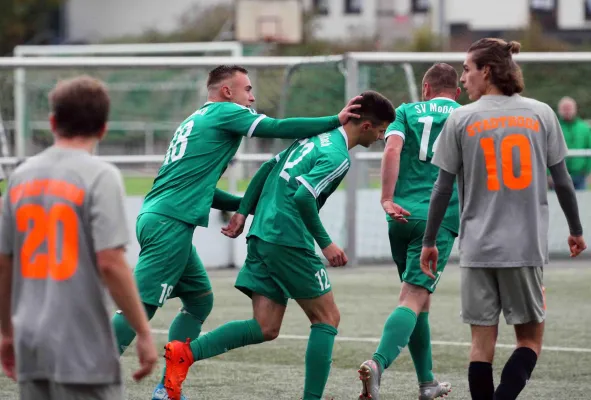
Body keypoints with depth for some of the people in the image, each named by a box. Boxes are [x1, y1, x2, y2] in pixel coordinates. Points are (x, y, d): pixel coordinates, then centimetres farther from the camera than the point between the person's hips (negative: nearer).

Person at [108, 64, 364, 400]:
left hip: (156, 218, 10)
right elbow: (278, 128, -10)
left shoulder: (197, 121, 26)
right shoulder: (224, 113, 0)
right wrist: (336, 121, -3)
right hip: (170, 224, -10)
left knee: (200, 299, 15)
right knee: (140, 307, -11)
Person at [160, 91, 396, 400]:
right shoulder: (337, 157, -10)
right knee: (327, 319, 4)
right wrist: (326, 243, -13)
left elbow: (267, 168, 22)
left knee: (266, 329, 3)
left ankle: (186, 352, -11)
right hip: (288, 241, -9)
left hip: (261, 236, 9)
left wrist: (243, 212, 23)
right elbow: (303, 197, -22)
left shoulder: (316, 138, 19)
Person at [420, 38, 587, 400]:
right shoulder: (541, 113, 3)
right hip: (528, 246, 0)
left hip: (478, 248, 0)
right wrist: (576, 230, 19)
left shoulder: (461, 119, 0)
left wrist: (429, 241, 11)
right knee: (530, 339, 6)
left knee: (483, 340, 6)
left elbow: (443, 188, 1)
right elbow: (562, 179, 6)